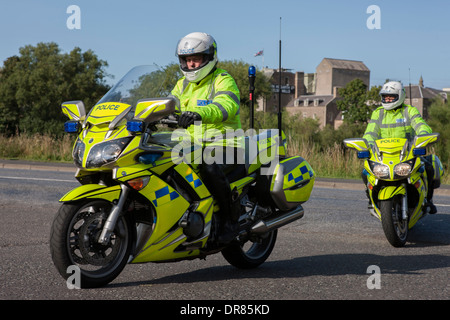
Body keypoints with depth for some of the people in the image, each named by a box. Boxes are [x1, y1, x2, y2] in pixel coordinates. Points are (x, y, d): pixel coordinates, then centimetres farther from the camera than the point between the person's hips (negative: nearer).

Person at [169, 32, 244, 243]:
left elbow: (226, 106, -26)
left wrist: (200, 113, -47)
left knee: (209, 167, -36)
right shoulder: (183, 84, 19)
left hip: (223, 144, -7)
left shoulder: (223, 80, -6)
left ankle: (230, 218, -20)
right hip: (192, 146, 7)